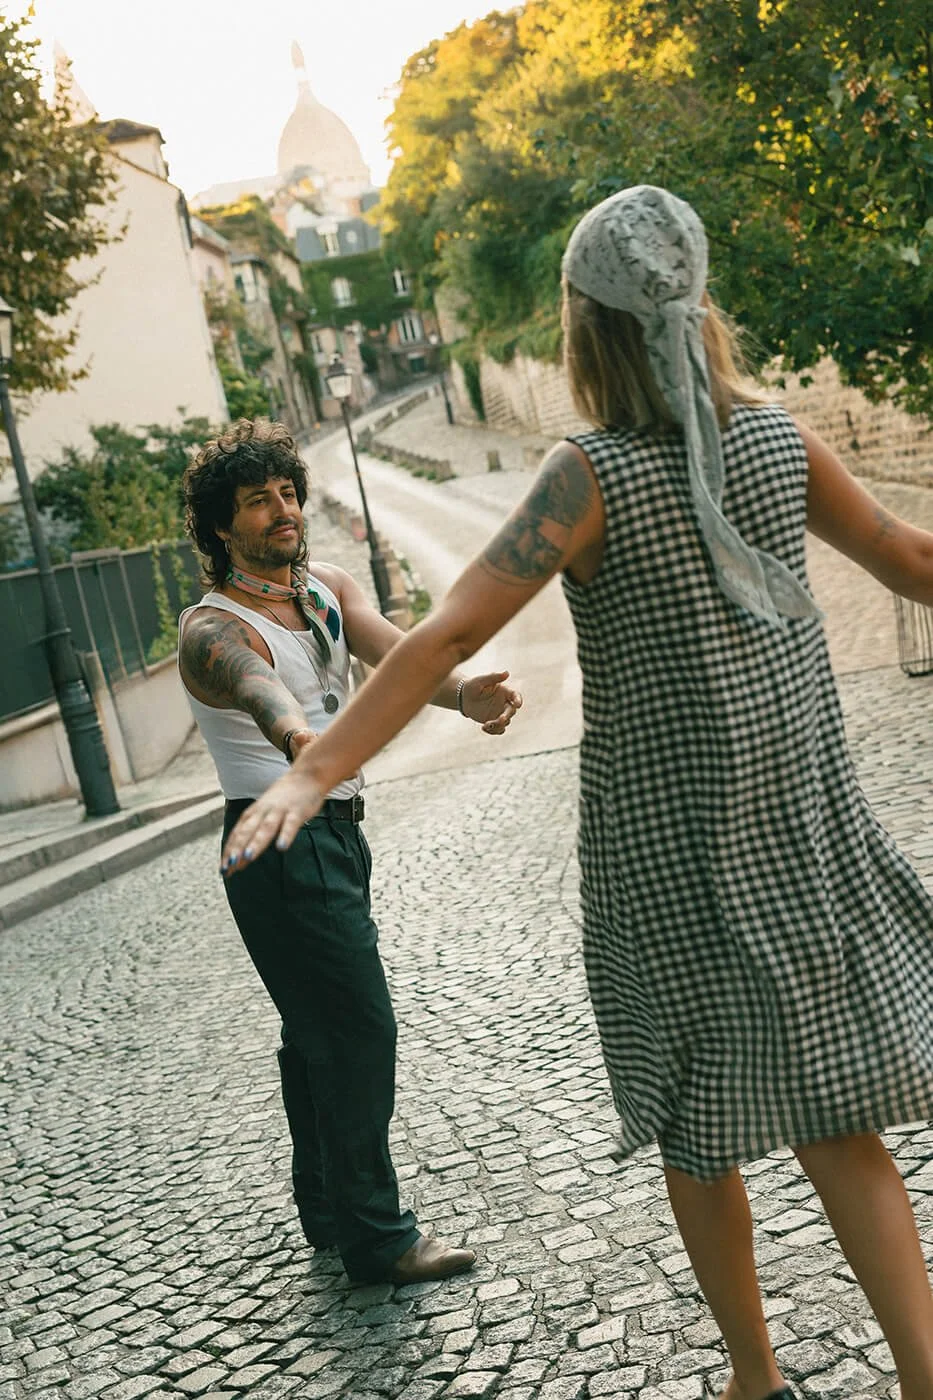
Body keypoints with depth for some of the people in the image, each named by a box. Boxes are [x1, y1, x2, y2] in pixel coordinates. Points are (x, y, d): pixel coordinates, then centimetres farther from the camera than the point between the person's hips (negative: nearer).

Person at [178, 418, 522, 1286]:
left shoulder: (326, 587, 5)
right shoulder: (215, 630, -17)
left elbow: (392, 649, -14)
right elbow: (257, 688, -41)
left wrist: (462, 691, -35)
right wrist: (296, 737, -64)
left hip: (334, 833, 9)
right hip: (281, 846, -9)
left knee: (317, 1026, 19)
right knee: (359, 1027, -10)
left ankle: (328, 1210, 35)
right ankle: (377, 1240, 2)